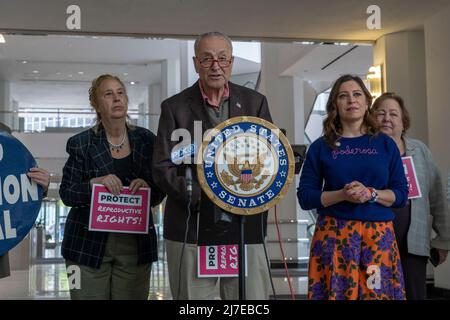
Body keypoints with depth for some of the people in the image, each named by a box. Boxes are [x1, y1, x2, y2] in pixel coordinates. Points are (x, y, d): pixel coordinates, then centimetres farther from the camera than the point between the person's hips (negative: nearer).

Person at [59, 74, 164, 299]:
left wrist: (147, 186, -13)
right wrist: (94, 183, -20)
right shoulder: (81, 144, 0)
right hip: (89, 244, -1)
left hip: (135, 244, 2)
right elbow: (67, 194, -3)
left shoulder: (146, 139, 6)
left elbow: (159, 192, 9)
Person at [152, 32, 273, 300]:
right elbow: (163, 167, -1)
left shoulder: (255, 102, 8)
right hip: (191, 229, -1)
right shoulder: (175, 107, 4)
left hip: (245, 226, 1)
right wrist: (201, 195, -16)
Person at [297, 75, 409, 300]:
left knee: (379, 292, 0)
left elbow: (401, 194, 5)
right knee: (335, 290, -3)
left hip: (379, 236, 1)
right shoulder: (321, 147, 5)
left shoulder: (385, 144, 9)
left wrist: (371, 194, -13)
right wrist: (342, 195, -14)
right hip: (334, 236, -1)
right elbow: (305, 197, 1)